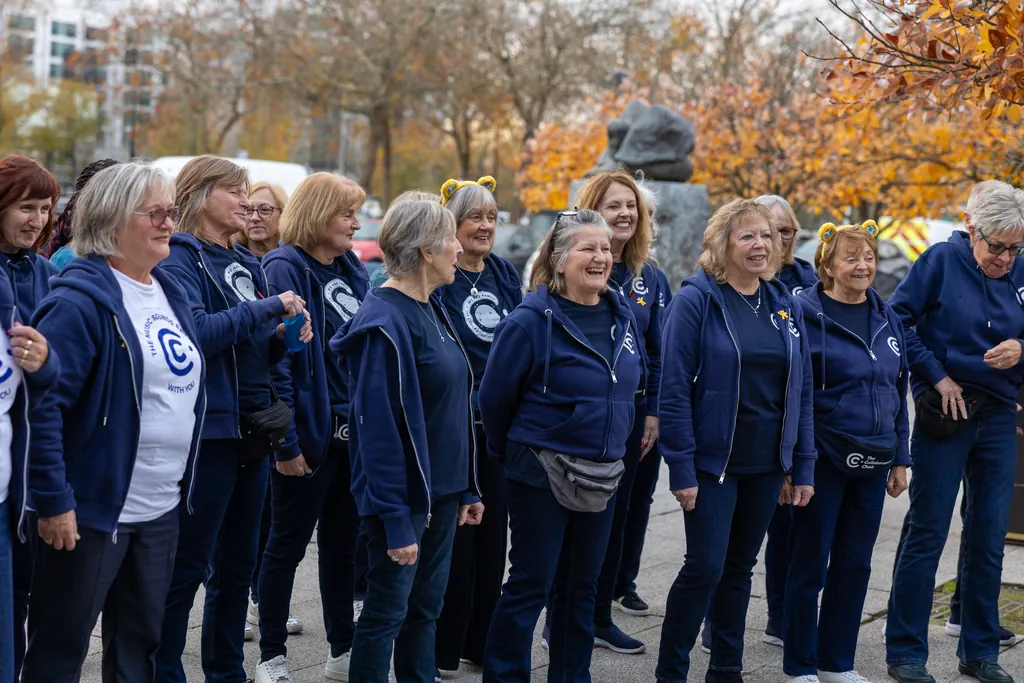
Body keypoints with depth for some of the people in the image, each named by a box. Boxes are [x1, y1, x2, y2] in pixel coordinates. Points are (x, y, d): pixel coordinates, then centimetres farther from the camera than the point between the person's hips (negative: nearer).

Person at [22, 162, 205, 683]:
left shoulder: (170, 293, 11)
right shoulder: (81, 300, -16)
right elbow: (42, 404, -20)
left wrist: (183, 484, 16)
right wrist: (52, 501, -21)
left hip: (163, 510, 8)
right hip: (92, 510, -8)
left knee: (140, 641, 17)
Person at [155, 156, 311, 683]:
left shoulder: (247, 263, 15)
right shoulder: (181, 259, -9)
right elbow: (196, 332, -25)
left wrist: (285, 337, 0)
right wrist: (268, 308, -19)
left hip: (252, 430, 8)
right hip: (209, 430, -8)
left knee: (237, 562, 15)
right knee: (188, 567, -4)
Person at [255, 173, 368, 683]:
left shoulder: (352, 271, 10)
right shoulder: (285, 270, -13)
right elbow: (276, 362, -19)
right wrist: (285, 442, -21)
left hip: (354, 431, 7)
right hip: (311, 433, -7)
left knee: (343, 542, 14)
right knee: (289, 544, 4)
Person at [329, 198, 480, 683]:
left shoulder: (433, 310, 10)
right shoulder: (385, 321, -19)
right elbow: (378, 427, -22)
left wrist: (465, 488, 15)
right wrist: (396, 520, -23)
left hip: (442, 492, 9)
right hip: (403, 496, -9)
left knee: (426, 607, 16)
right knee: (387, 613, 2)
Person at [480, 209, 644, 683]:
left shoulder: (623, 317, 5)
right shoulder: (530, 322, -16)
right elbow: (495, 398, -10)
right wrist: (513, 455, 3)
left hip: (603, 477, 6)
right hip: (541, 477, -6)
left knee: (581, 588, 15)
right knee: (530, 586, 0)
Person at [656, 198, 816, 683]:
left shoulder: (785, 305, 8)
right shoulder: (696, 301, -9)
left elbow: (801, 390, 11)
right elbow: (674, 389, -13)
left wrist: (803, 466, 7)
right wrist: (681, 469, -16)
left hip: (767, 463, 5)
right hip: (714, 459, -5)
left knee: (741, 566, 13)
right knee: (705, 566, -6)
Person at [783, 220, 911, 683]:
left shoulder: (887, 319, 10)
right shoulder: (806, 315, -9)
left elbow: (898, 392, 15)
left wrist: (899, 457, 12)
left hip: (872, 464, 6)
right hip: (824, 461, -6)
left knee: (854, 564, 12)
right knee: (810, 565, 2)